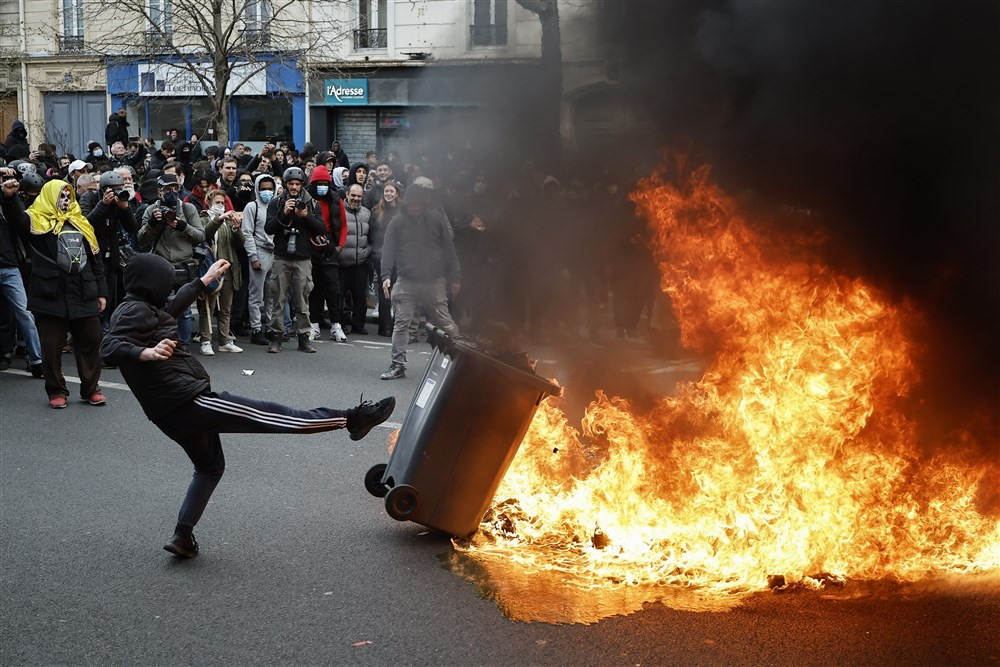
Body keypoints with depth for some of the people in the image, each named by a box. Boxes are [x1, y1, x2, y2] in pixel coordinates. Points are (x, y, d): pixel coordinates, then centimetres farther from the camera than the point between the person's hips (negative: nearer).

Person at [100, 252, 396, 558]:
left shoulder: (137, 310, 13)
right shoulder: (136, 312, -15)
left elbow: (170, 308, 32)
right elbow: (109, 348, -30)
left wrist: (204, 281, 40)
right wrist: (147, 353, -47)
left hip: (170, 415, 11)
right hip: (189, 400, -11)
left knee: (210, 467, 27)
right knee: (270, 415, -7)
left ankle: (183, 537, 21)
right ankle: (351, 419, -3)